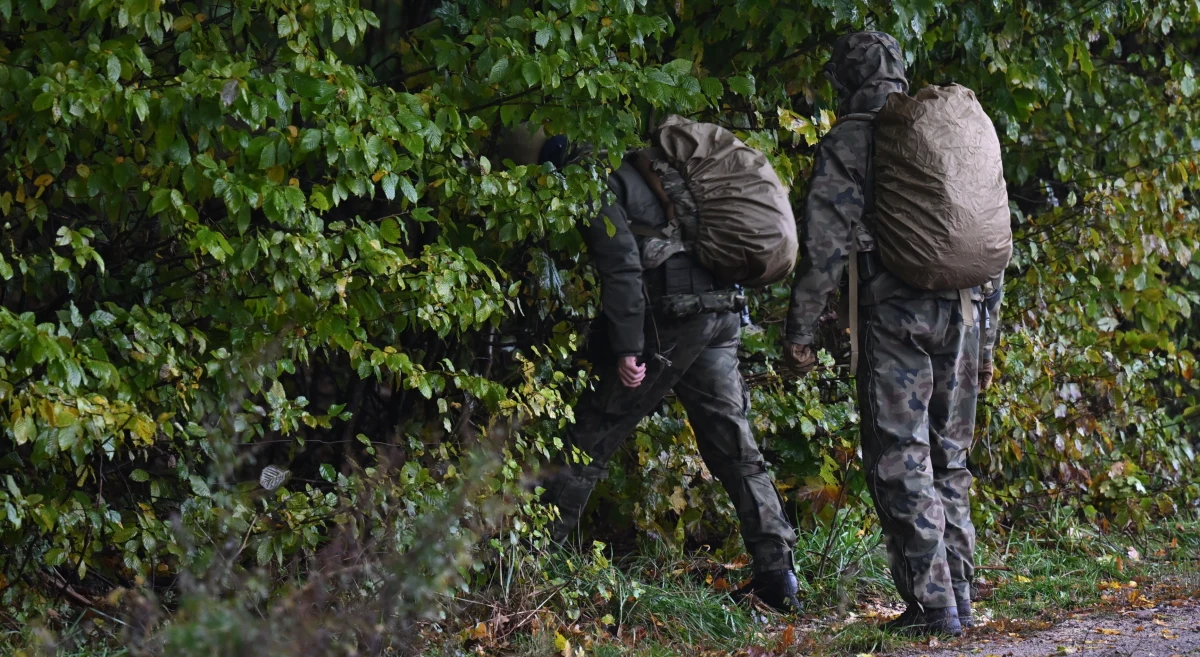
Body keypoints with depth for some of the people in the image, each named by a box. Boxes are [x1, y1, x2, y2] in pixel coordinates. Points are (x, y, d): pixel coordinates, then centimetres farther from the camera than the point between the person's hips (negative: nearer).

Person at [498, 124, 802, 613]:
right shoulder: (631, 167, 24)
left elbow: (622, 266, -16)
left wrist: (628, 347, -18)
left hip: (670, 320, -9)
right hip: (722, 311, 9)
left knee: (591, 437, 0)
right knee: (735, 447, 10)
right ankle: (776, 575, 7)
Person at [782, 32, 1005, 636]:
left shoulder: (848, 144, -1)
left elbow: (824, 246, -8)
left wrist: (799, 331, -3)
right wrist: (987, 339, 24)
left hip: (896, 315, -6)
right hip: (964, 313, 6)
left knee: (902, 463, -3)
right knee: (948, 460, 15)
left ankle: (933, 604, -8)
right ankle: (958, 595, 14)